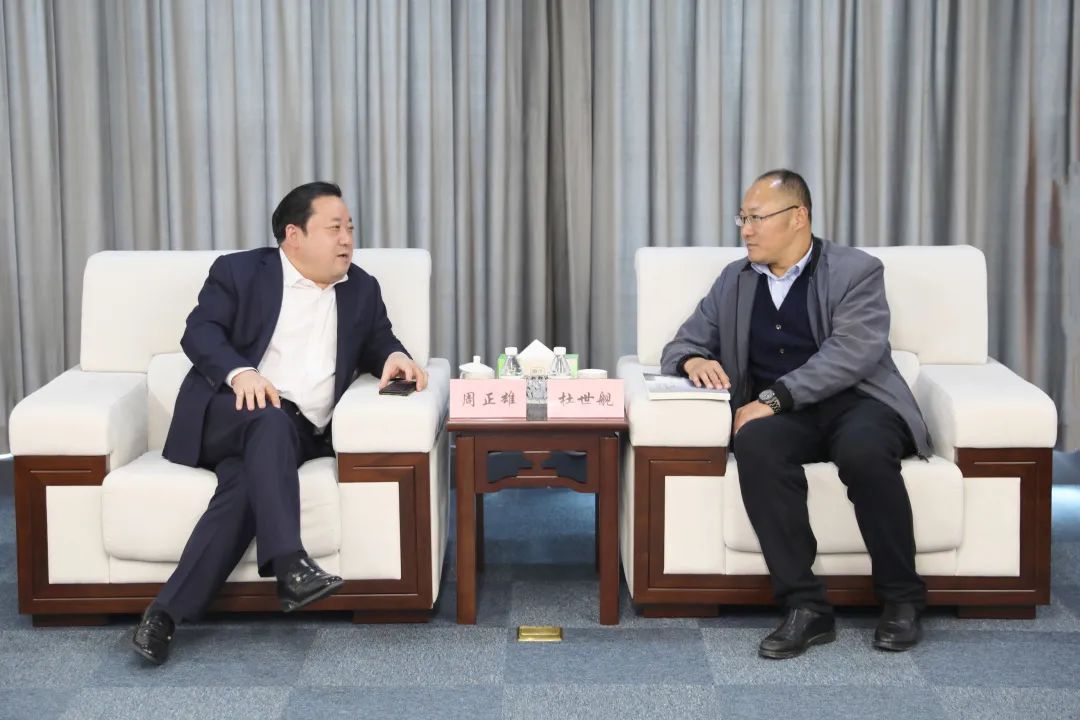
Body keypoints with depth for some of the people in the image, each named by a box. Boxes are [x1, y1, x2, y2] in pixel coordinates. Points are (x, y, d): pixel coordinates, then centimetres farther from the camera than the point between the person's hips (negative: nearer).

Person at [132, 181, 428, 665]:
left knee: (245, 482, -30)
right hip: (232, 412, -2)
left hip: (299, 434, 2)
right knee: (271, 419, -37)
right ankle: (289, 565, -47)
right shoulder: (238, 271, 8)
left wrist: (393, 356, -2)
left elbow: (378, 339, 24)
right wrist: (239, 372, -22)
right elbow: (199, 332, -2)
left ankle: (168, 612, -33)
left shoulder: (361, 290, 20)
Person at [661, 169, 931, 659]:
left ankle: (902, 600, -17)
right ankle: (806, 607, -29)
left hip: (857, 401, -3)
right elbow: (681, 344, 18)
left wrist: (773, 397, -23)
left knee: (863, 450, -38)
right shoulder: (735, 280, 16)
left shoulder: (856, 271, 1)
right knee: (755, 444, -33)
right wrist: (694, 361, -8)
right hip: (781, 416, 3)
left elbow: (850, 354, -13)